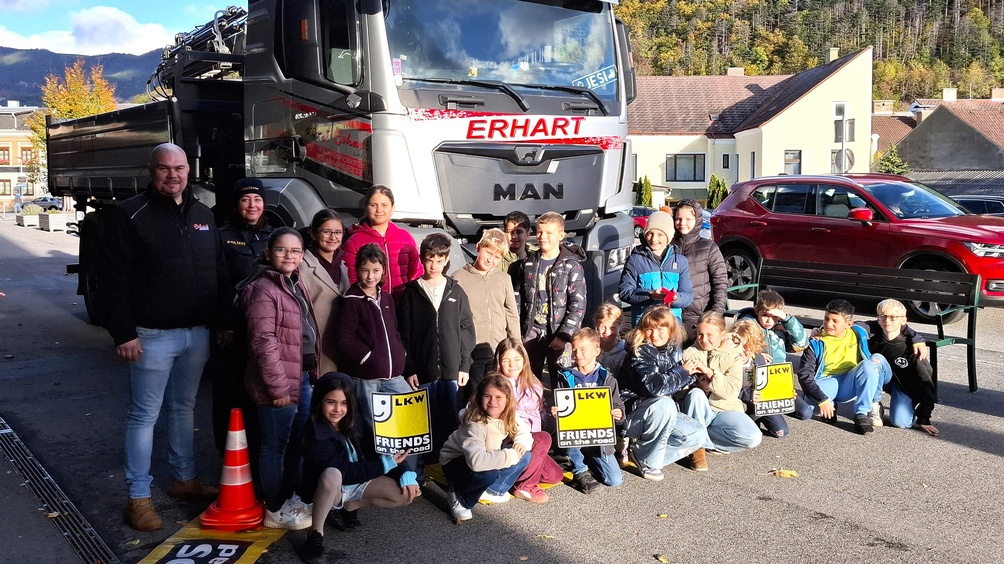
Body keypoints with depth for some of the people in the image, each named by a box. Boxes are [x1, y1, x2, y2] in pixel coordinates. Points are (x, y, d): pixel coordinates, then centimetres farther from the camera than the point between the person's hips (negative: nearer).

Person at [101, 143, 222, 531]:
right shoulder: (131, 215, -6)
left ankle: (184, 480, 29)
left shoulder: (203, 216, 11)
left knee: (184, 408, 17)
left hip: (197, 333, 6)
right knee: (144, 415, 1)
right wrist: (123, 334, -16)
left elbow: (219, 273, 16)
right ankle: (139, 497, 9)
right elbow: (116, 279, -11)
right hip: (153, 335, -5)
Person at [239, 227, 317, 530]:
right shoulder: (263, 289, -17)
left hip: (303, 377, 9)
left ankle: (291, 498, 33)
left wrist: (312, 373, 15)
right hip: (280, 383, -9)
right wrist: (279, 386, -21)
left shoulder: (295, 283, 12)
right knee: (276, 446, 4)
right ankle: (275, 511, 16)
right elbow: (263, 342, -22)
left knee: (297, 443, 19)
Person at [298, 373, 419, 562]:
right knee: (332, 474, -41)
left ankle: (348, 507, 5)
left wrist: (405, 474, -16)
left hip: (356, 481, 7)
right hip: (330, 489, -7)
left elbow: (371, 450, -2)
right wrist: (385, 465, -22)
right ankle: (316, 532, -20)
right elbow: (345, 471, -27)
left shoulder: (349, 423, -5)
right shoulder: (316, 436, -25)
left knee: (407, 494, -10)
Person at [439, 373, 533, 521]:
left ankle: (492, 490, 0)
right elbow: (476, 461, -46)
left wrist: (521, 443, -23)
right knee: (489, 473, -39)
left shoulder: (509, 417, -11)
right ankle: (460, 497, -11)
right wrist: (510, 455, -40)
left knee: (524, 456, -12)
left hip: (488, 458, 8)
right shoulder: (475, 424, -33)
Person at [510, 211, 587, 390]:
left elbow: (578, 306, -7)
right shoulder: (527, 263, 9)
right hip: (532, 331, 3)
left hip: (560, 334, -3)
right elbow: (517, 300, 11)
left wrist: (564, 335, -14)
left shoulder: (572, 266, -3)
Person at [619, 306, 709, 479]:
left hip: (662, 413, 8)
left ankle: (640, 452, -7)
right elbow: (653, 386, -31)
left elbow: (678, 385, 18)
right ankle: (648, 461, -18)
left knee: (699, 435, -11)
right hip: (632, 415, -8)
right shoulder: (639, 352, -17)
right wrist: (683, 372, -17)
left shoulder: (674, 351, 5)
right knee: (664, 404, -36)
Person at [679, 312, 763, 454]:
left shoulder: (733, 355, 0)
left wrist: (709, 372, -25)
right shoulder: (690, 353, 1)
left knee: (753, 437, -25)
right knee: (696, 393, -35)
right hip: (699, 410, -1)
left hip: (725, 409, 1)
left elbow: (731, 391, -14)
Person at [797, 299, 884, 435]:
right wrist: (822, 399, -26)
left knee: (868, 366, -26)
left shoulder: (858, 334, -2)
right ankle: (830, 407, 1)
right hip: (827, 384, -2)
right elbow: (804, 375, -15)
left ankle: (862, 414, -21)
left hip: (850, 385, 3)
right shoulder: (816, 343, -9)